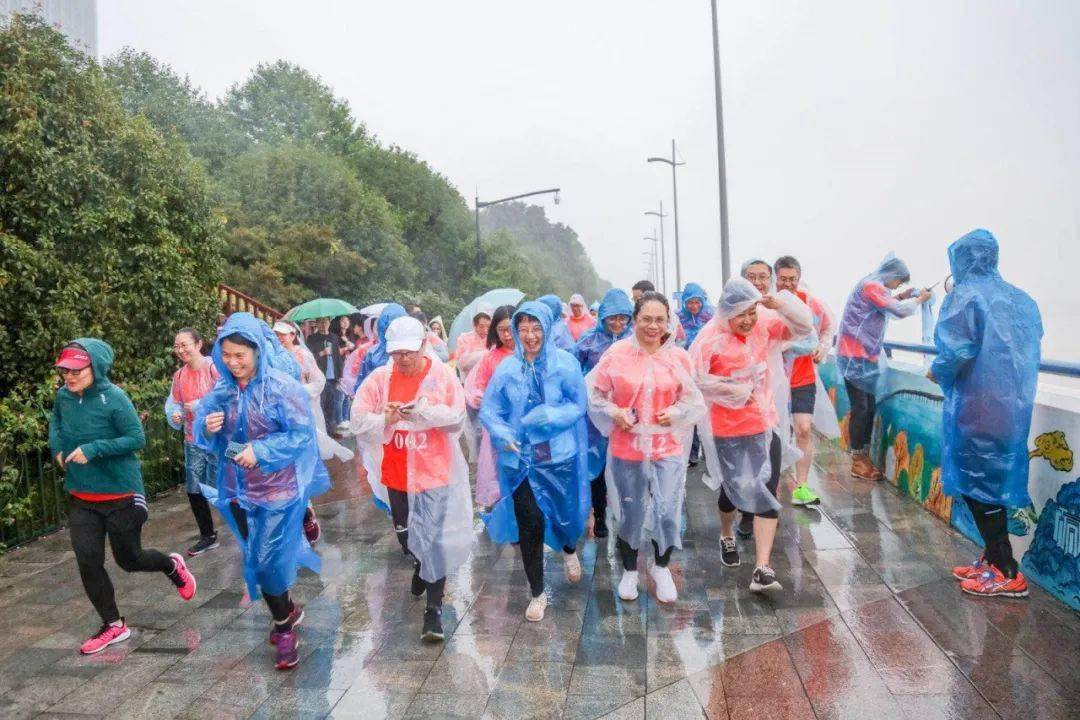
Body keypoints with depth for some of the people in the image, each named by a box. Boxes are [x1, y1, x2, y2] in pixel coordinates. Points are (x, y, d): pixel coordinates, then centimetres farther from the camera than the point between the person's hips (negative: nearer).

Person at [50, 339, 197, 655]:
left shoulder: (114, 398, -19)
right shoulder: (62, 396, -2)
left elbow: (138, 439, -17)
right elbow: (55, 421, 20)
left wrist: (95, 449, -26)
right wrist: (57, 447, 2)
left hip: (120, 494, -5)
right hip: (80, 498, 5)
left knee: (129, 559, 9)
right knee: (88, 561, 2)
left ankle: (172, 564, 42)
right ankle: (113, 625, 20)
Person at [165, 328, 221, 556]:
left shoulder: (214, 369, -15)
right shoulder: (179, 375, 6)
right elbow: (173, 403, 11)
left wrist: (201, 406, -24)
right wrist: (175, 415, -9)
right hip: (193, 441, 7)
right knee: (194, 491, 16)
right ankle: (208, 536, 35)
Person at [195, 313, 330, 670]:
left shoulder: (281, 386, -16)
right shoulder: (223, 389, 0)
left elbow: (303, 434, -17)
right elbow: (203, 428, 7)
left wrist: (261, 451, -26)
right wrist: (207, 427, -16)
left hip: (278, 487, -6)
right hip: (239, 488, 6)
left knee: (268, 559, -1)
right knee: (257, 557, 16)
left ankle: (284, 625, 21)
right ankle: (286, 614, 38)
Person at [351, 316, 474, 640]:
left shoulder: (443, 375, -8)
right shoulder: (380, 378, -4)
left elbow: (457, 419, -10)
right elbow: (358, 420, -5)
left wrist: (424, 411, -25)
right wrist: (385, 419, -24)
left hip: (435, 472, -3)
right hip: (397, 474, 3)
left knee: (435, 540, -3)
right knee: (405, 534, 22)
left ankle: (434, 609, 10)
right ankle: (420, 567, 53)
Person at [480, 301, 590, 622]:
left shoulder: (565, 363, -7)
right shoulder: (507, 368, -3)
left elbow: (578, 406, -6)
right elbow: (489, 409, -1)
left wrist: (549, 416, -22)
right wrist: (502, 433, -19)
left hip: (559, 455, 0)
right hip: (521, 458, 1)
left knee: (566, 513, 16)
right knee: (530, 524, 3)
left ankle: (569, 550, 54)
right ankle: (537, 593, 23)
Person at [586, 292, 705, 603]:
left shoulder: (679, 356, -4)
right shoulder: (617, 353, -9)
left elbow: (693, 399, 5)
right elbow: (593, 391, 0)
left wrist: (676, 413, -13)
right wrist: (613, 412, -14)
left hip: (667, 448, 1)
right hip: (626, 448, 0)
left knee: (667, 512, 2)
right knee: (630, 513, 14)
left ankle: (661, 568, 31)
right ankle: (629, 571, 38)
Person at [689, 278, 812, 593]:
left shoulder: (764, 327, -3)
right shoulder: (711, 339, -17)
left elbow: (804, 327, -2)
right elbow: (693, 378, -20)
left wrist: (781, 303, -18)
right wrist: (731, 389, -19)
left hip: (764, 426, 3)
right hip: (727, 431, -3)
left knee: (766, 494, -4)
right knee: (733, 489, 15)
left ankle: (762, 569, -3)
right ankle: (727, 535, 47)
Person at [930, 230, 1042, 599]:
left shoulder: (965, 296, -10)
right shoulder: (1020, 299, 12)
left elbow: (956, 352, -18)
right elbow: (1029, 352, 17)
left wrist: (937, 371, -1)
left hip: (976, 407, -7)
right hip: (1014, 405, 7)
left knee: (976, 484, 2)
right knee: (996, 480, 16)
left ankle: (1008, 573, 5)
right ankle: (992, 559, 25)